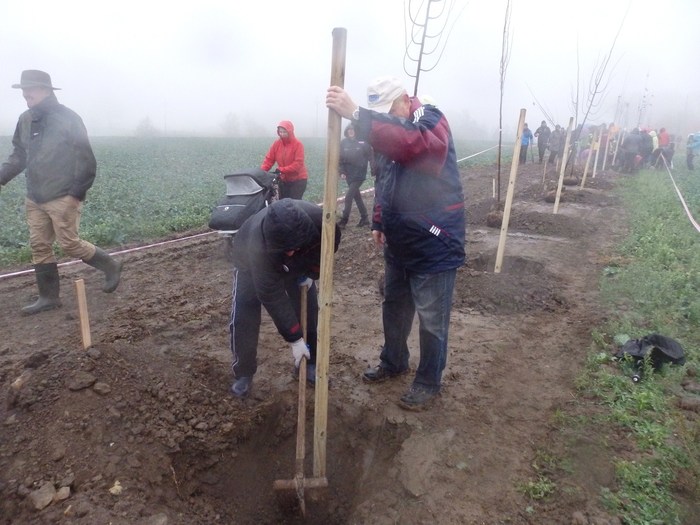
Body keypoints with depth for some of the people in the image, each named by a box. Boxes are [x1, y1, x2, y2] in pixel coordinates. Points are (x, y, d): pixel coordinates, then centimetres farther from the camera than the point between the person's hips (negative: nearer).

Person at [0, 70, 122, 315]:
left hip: (63, 198, -7)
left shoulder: (68, 119, -11)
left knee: (70, 244, -6)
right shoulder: (25, 120, 9)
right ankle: (49, 297, 19)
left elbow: (86, 161, -13)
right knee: (39, 246, 8)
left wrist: (76, 194, -16)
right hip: (34, 199, 7)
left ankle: (110, 267, 17)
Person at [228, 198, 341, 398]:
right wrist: (295, 339, -35)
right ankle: (243, 373, 12)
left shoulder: (319, 219, -40)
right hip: (251, 261, -3)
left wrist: (312, 273, -13)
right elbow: (272, 296, -39)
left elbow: (331, 242, -13)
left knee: (308, 310, 2)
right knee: (243, 319, -9)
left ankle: (309, 363, 21)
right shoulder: (258, 244, -47)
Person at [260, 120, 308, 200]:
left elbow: (298, 163, -21)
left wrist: (281, 170, -27)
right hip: (283, 179, 5)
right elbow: (269, 159, -1)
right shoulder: (276, 143, 0)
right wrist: (262, 171, -18)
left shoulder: (298, 144, -14)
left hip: (298, 179, -5)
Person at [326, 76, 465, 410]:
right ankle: (393, 362, 41)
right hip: (398, 243, 8)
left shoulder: (431, 120, -15)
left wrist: (355, 114, -46)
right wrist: (378, 223, 13)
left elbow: (411, 142, -41)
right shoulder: (386, 132, 9)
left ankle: (429, 382, 22)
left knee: (431, 320, 3)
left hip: (434, 245, -8)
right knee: (394, 306, 20)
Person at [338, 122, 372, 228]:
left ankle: (344, 220, -3)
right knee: (357, 196, 12)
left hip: (359, 175, -5)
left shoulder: (362, 142, -8)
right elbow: (340, 158, 4)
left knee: (349, 196, -11)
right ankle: (364, 218, 25)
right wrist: (342, 172, -5)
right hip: (349, 175, 5)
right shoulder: (343, 142, 1)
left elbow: (370, 156, -6)